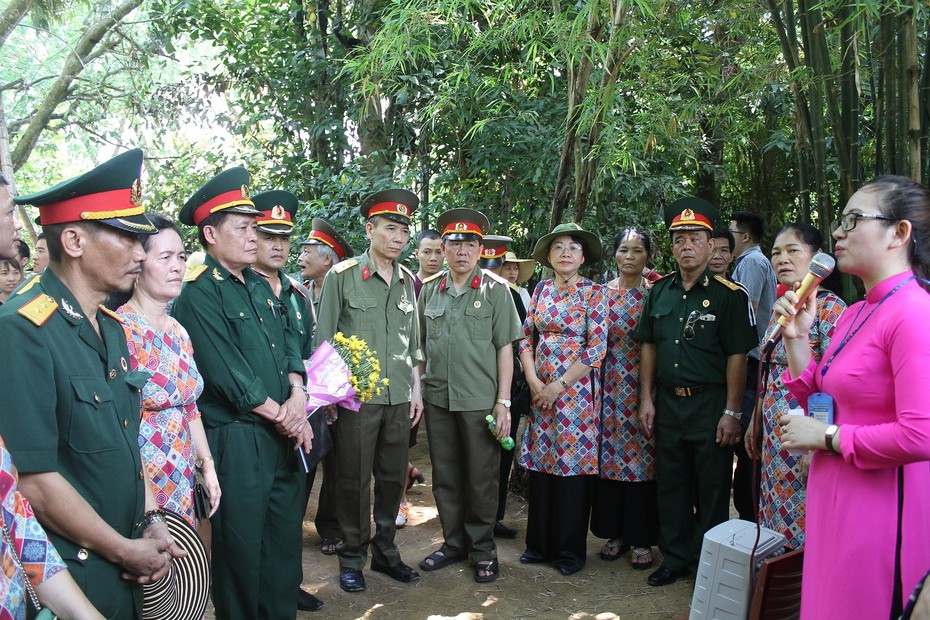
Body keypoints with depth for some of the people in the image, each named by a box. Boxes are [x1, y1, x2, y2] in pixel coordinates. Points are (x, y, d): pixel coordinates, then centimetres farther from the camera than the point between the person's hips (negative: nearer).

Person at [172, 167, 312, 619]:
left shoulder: (260, 286, 13)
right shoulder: (198, 295, -13)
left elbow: (289, 343, 11)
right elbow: (227, 375, -18)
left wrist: (297, 396, -7)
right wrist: (284, 417, -12)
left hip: (284, 439, 8)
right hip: (237, 442, -8)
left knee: (286, 537, 18)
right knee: (242, 547, 6)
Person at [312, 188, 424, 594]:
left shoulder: (408, 281, 10)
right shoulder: (341, 276, -4)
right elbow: (323, 340, -2)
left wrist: (415, 388, 13)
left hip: (399, 398, 5)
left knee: (392, 477, 12)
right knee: (354, 480, 5)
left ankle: (385, 552, 29)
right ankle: (352, 558, 21)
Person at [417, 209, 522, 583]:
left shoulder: (496, 289, -2)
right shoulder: (429, 290, 8)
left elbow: (505, 348, -3)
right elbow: (420, 345, 14)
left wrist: (503, 402, -8)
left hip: (480, 399, -3)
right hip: (437, 398, 3)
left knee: (482, 477, 6)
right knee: (445, 475, 13)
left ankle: (482, 548, 22)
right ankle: (453, 542, 29)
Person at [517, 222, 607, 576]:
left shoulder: (593, 293, -5)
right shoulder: (541, 290, 9)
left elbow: (596, 348, -10)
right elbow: (526, 337, 9)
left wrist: (559, 386, -13)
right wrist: (533, 380, -6)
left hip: (575, 388, -4)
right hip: (539, 390, 4)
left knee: (573, 463, 2)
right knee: (540, 463, 8)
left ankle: (570, 550, 17)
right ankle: (539, 543, 23)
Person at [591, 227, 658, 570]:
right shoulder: (601, 293, 6)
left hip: (643, 389, -2)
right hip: (609, 387, 2)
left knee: (642, 460, 2)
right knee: (609, 458, 7)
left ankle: (641, 539, 15)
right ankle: (615, 532, 21)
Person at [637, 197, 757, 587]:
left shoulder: (728, 295, -7)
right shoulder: (659, 292, 8)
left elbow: (737, 356, -9)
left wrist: (731, 412, -14)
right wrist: (646, 400, 6)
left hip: (710, 405, -4)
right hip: (667, 404, 5)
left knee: (712, 490, 6)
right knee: (671, 487, 13)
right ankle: (675, 559, 27)